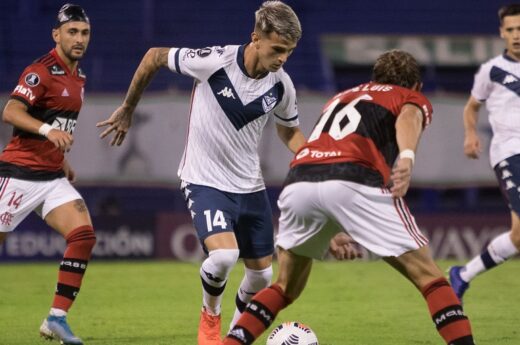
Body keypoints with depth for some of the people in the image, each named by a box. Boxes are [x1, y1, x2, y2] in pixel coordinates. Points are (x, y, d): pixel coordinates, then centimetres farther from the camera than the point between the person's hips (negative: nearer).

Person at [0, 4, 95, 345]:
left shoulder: (78, 77, 14)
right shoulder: (42, 71, -13)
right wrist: (48, 130, -37)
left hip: (53, 177, 7)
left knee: (84, 235, -12)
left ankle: (57, 318, -11)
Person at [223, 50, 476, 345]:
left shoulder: (342, 96, 40)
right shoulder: (413, 99, 24)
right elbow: (408, 118, -2)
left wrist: (332, 233, 58)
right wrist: (407, 157, -22)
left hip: (298, 182, 5)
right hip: (354, 181, -5)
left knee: (286, 288, 25)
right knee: (428, 276, 6)